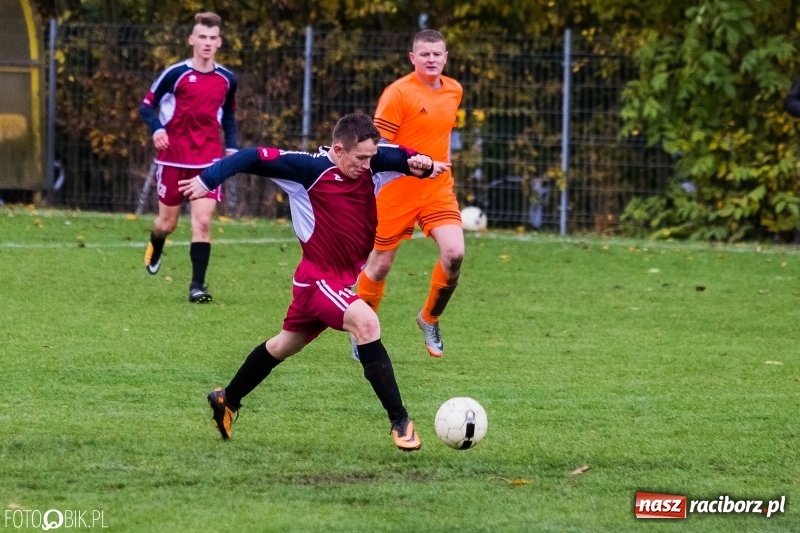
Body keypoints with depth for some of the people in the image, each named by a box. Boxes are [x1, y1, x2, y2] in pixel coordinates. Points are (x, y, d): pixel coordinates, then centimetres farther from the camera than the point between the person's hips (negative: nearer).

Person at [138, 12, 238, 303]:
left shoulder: (227, 79, 3)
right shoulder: (175, 74, -9)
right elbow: (147, 106, -3)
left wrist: (231, 147, 7)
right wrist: (157, 129, -22)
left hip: (208, 161, 2)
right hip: (173, 158, -2)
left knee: (202, 221, -12)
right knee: (167, 223, 10)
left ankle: (197, 285, -7)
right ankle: (155, 248, 46)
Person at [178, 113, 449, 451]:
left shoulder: (372, 164, -2)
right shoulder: (312, 168, -17)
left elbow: (405, 157, 6)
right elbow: (253, 158, -16)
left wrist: (423, 164, -17)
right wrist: (208, 180, -22)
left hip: (344, 279, 8)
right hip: (319, 278, -8)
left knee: (286, 344, 23)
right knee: (366, 322, -28)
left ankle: (227, 400, 44)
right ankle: (400, 422, -27)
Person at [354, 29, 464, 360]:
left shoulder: (454, 91, 7)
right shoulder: (399, 93, -13)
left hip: (438, 188, 4)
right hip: (397, 190, -4)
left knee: (454, 253, -15)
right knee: (381, 264, 4)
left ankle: (430, 318, 8)